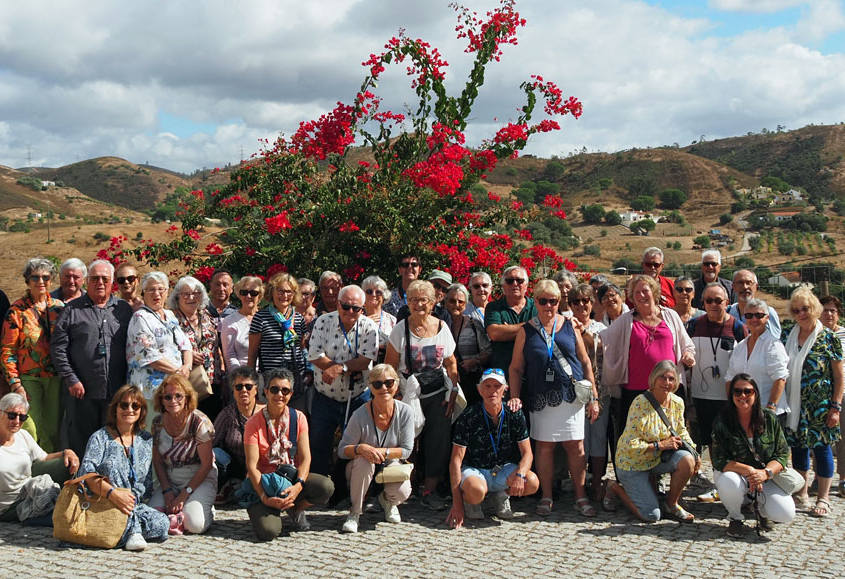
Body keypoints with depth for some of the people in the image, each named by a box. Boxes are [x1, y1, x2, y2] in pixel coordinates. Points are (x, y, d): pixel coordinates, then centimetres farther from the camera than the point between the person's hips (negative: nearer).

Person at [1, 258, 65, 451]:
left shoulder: (59, 307, 8)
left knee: (52, 431, 7)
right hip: (28, 379, -3)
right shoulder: (17, 310, -2)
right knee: (30, 431, -7)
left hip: (55, 378, 3)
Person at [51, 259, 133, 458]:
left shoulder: (124, 309, 10)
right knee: (81, 444, 5)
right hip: (82, 391, -2)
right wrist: (71, 380, -8)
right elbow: (58, 348, 0)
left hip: (117, 391, 2)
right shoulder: (72, 310, 5)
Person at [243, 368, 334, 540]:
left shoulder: (298, 418, 0)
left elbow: (305, 457, -6)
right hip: (263, 481, -3)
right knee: (268, 531, -28)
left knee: (326, 487, -28)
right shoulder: (253, 424, -9)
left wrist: (298, 485, -25)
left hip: (292, 476, 3)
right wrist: (264, 498, -26)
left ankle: (295, 509, 4)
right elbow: (252, 465, -14)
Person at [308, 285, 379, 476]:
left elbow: (365, 360, -14)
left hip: (358, 399, -1)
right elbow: (315, 356, -12)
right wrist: (351, 370, -18)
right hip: (325, 398, 1)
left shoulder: (369, 327, -6)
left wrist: (339, 368, -26)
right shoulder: (323, 322, -4)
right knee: (319, 447, 7)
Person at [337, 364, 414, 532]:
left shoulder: (405, 412, -14)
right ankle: (354, 512, -13)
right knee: (364, 461, -37)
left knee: (402, 492, -29)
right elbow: (342, 450, -15)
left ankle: (387, 501, 13)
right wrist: (361, 448, -36)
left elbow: (406, 450, -10)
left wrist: (383, 452, -26)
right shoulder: (360, 415, -21)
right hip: (360, 470, -1)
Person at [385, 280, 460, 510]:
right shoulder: (401, 329, -3)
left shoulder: (442, 327, 4)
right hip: (408, 394, -2)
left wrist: (453, 393, 2)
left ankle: (430, 490, 8)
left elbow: (451, 364, 11)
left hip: (438, 395, 2)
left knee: (438, 441, -3)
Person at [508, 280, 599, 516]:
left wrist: (593, 397, 5)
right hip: (541, 397, 0)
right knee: (544, 445, 3)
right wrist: (515, 397, -7)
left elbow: (585, 362, 8)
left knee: (576, 445, 2)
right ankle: (546, 498, 14)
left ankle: (581, 497, 12)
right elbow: (516, 368, 6)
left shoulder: (570, 325, 6)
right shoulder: (526, 330, 5)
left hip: (572, 395, 0)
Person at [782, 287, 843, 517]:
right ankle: (801, 495, 22)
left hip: (820, 404, -4)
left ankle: (823, 498, 12)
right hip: (794, 404, 4)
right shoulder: (787, 338, 6)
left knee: (821, 446, 1)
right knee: (798, 446, 10)